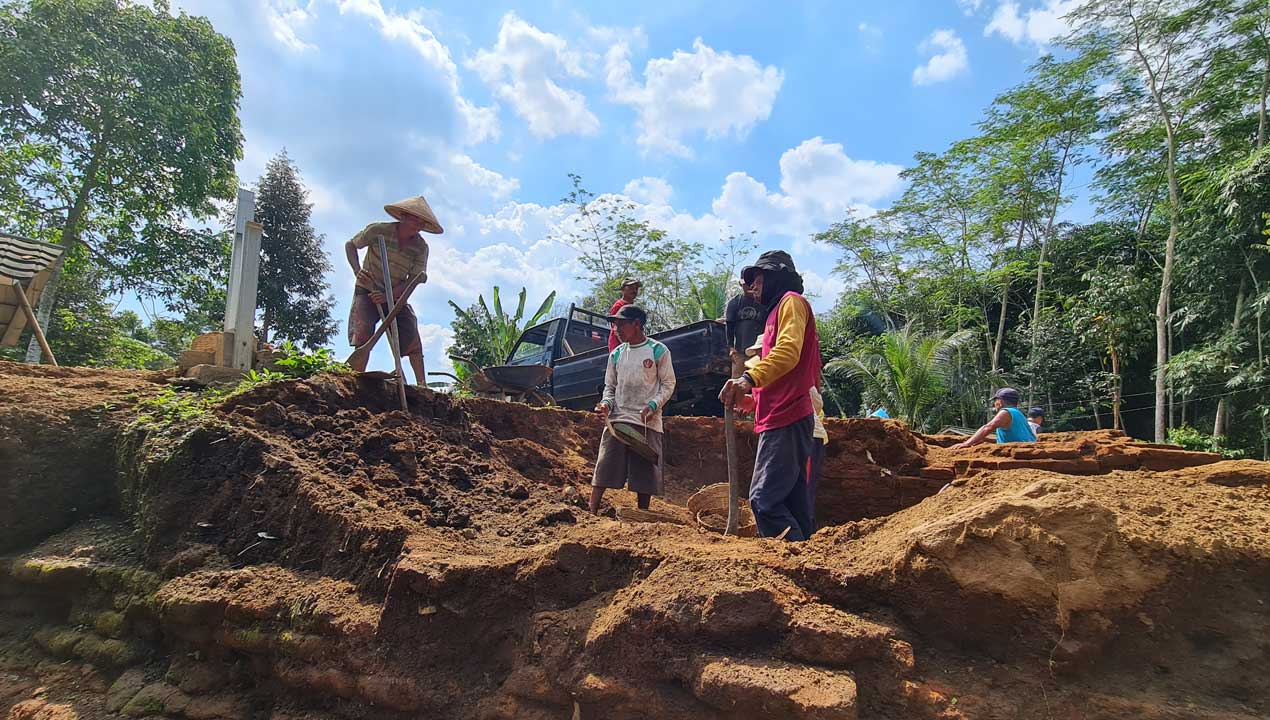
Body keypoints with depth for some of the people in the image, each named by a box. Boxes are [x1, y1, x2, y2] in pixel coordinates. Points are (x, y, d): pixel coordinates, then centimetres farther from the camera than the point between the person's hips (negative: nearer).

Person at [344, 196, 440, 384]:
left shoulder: (421, 247, -9)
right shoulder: (378, 231, -15)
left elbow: (414, 280, -13)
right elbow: (350, 245, -2)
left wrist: (388, 296, -27)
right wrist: (357, 270, -20)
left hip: (397, 296, 3)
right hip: (367, 291, -3)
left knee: (413, 337, -9)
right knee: (364, 334, -21)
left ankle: (422, 384, -5)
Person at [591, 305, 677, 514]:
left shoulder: (658, 351, 1)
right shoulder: (616, 354, 13)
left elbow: (668, 384, 2)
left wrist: (653, 405, -14)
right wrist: (606, 403, -4)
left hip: (648, 422, -3)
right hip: (617, 419, 3)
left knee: (645, 473, 1)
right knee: (603, 467, -5)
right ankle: (591, 512, -4)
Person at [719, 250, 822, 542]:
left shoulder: (791, 301, -1)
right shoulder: (776, 310, 28)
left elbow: (788, 350, -22)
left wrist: (750, 378, -33)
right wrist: (750, 397, 24)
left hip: (786, 421, -10)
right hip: (780, 420, 10)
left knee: (764, 499, -17)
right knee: (793, 504, 8)